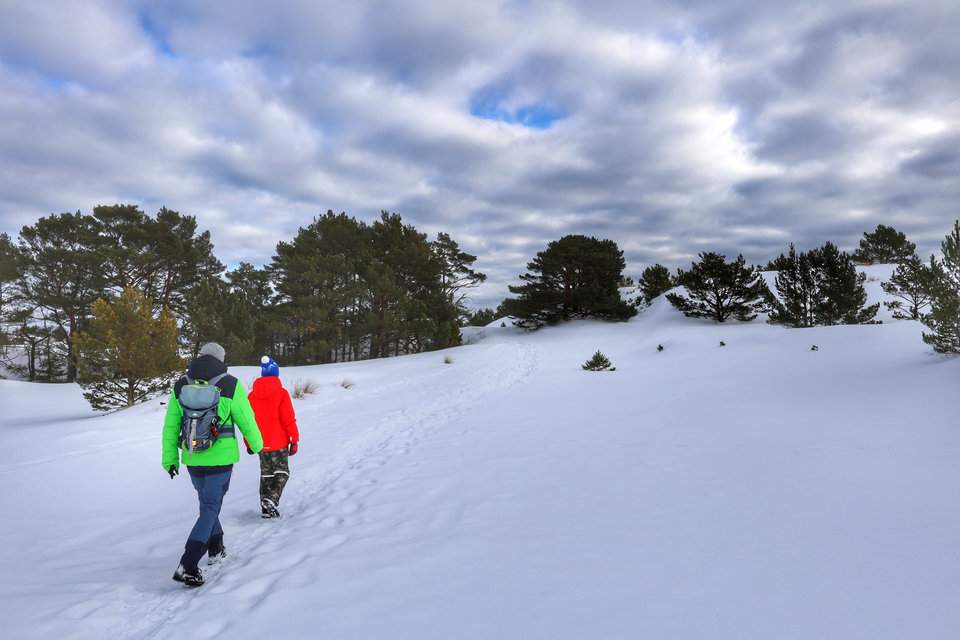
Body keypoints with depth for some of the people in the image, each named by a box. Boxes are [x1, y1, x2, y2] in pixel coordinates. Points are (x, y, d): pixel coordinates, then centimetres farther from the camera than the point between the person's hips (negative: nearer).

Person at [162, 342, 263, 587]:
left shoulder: (180, 386, 3)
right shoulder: (230, 385, -9)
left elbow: (170, 427, 6)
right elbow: (246, 421, -3)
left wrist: (170, 459, 15)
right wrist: (256, 445, 14)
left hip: (192, 459, 5)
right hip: (220, 459, -4)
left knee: (208, 504, 24)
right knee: (209, 510, 2)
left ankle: (215, 549, 38)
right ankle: (187, 566, -7)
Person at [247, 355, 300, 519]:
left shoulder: (252, 395, 3)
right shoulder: (281, 393, -11)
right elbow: (289, 419, -13)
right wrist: (294, 440, -6)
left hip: (260, 443, 5)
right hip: (279, 443, -5)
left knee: (266, 474, 16)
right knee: (281, 473, 6)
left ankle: (266, 507, 18)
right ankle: (271, 499, -14)